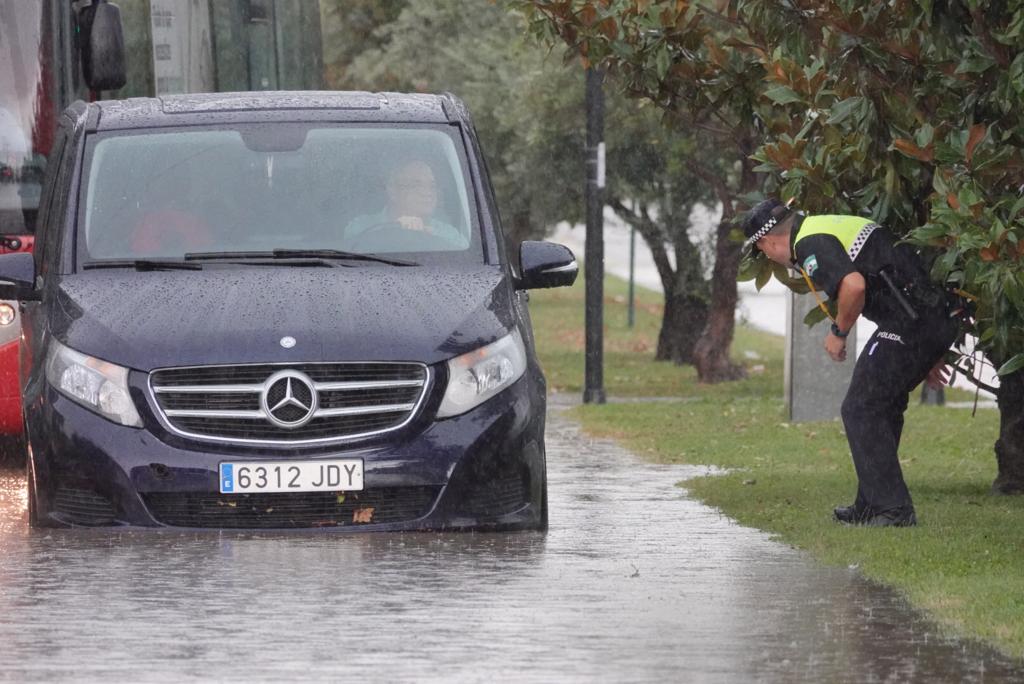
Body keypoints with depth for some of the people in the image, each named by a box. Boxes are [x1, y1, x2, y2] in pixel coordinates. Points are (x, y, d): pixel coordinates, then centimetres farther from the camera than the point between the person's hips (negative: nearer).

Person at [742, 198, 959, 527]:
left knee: (861, 410, -2)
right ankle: (871, 506, 27)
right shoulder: (826, 227, 26)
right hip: (940, 316, 10)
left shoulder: (810, 243, -6)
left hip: (908, 321, -10)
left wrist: (838, 332, -5)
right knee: (883, 407, 20)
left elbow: (853, 285, -25)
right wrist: (926, 354, 28)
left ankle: (893, 509, -4)